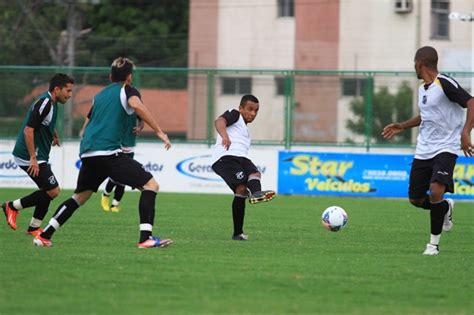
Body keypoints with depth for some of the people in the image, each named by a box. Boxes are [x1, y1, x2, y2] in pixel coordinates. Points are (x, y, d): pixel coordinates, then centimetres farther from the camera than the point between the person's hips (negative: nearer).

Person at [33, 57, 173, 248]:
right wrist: (159, 132, -19)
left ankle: (44, 236, 21)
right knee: (150, 185, -5)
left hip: (87, 153, 7)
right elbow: (136, 105, -18)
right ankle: (145, 237, -18)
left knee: (80, 197, 24)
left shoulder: (99, 96, 27)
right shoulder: (127, 90, 5)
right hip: (108, 152, -7)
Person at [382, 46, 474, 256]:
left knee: (436, 191, -26)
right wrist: (402, 126, 30)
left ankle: (434, 243, -11)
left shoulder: (445, 84, -14)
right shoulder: (422, 89, 13)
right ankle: (446, 207, 39)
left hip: (446, 149, -8)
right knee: (415, 198, 8)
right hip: (423, 150, 8)